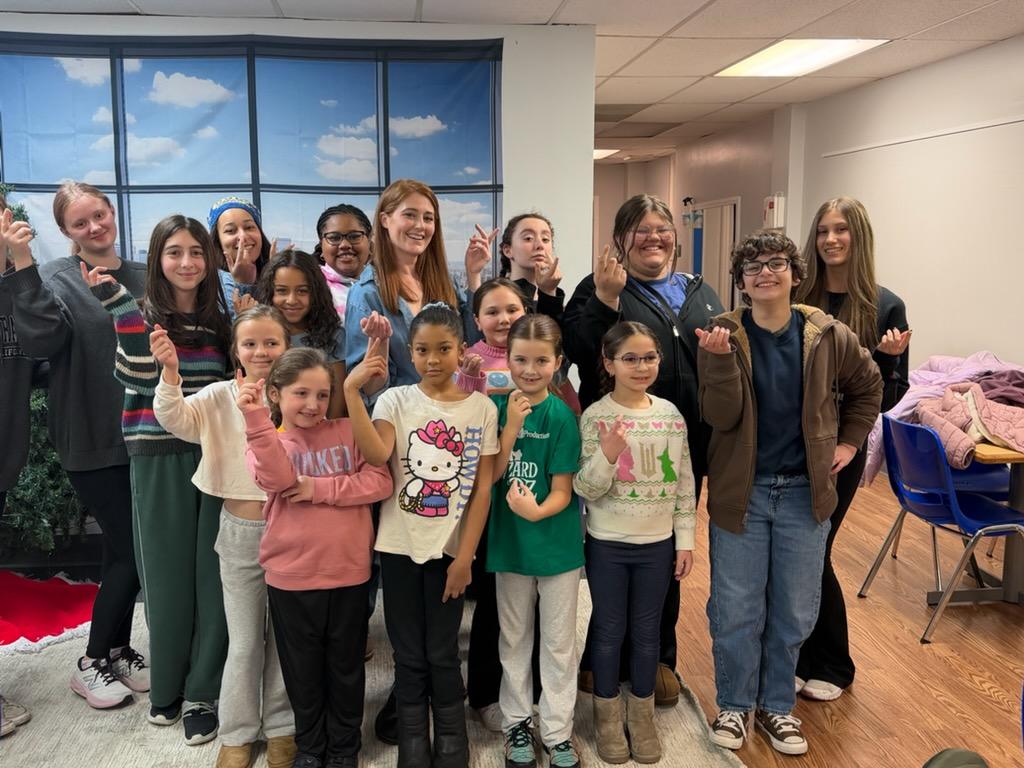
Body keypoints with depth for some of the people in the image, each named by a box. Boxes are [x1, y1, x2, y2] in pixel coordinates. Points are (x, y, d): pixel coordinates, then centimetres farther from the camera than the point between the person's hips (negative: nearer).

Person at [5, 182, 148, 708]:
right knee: (129, 549, -2)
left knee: (125, 549, 13)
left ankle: (118, 649, 30)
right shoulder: (57, 278, -4)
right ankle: (92, 664, 17)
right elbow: (39, 339, -23)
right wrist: (21, 267, -28)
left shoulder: (143, 277, 9)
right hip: (92, 442, -4)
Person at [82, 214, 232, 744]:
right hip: (160, 461, -2)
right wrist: (120, 305, -21)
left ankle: (202, 692, 16)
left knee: (212, 573, 4)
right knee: (167, 574, 8)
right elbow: (137, 382, -17)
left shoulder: (220, 319, 9)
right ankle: (166, 685, 27)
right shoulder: (141, 317, -1)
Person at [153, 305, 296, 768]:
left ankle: (281, 727, 32)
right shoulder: (220, 397, -3)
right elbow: (176, 420, -16)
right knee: (244, 641, 13)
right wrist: (170, 373, -33)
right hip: (240, 534, 0)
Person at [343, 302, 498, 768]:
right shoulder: (395, 400, -2)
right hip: (400, 547, 1)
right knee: (409, 655, 11)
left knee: (442, 653, 9)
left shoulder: (481, 408, -2)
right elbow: (377, 455, -22)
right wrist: (351, 390, -27)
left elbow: (483, 488, -2)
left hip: (449, 549, 0)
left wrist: (465, 556, -6)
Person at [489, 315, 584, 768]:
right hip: (509, 541, 2)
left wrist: (536, 511, -34)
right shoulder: (496, 407, -5)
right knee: (514, 638, 17)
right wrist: (512, 426, -22)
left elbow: (562, 492, -13)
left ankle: (558, 731, 26)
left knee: (558, 643, 11)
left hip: (556, 541, -2)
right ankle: (517, 722, 34)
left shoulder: (561, 416, -13)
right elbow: (490, 475, -10)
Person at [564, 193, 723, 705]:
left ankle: (659, 658, 33)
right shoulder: (599, 288, -2)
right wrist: (605, 299, -25)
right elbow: (578, 350, -17)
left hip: (685, 447, 5)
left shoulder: (700, 293, 14)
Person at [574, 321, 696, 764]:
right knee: (609, 629, 10)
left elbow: (684, 483, 4)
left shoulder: (671, 414, -1)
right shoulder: (594, 417, -11)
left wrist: (685, 540, 4)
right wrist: (607, 455, -30)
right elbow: (586, 490, -13)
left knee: (647, 630, 14)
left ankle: (642, 715, 32)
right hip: (607, 544, -2)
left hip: (658, 543, 3)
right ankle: (607, 716, 29)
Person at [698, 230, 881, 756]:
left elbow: (868, 386, 15)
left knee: (794, 613, 12)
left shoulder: (828, 336, -4)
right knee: (735, 612, 7)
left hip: (805, 491, 2)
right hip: (741, 491, -2)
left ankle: (776, 706, 32)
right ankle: (734, 705, 28)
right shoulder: (724, 336, -9)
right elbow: (721, 417, -17)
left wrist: (850, 441, 10)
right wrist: (722, 358, -29)